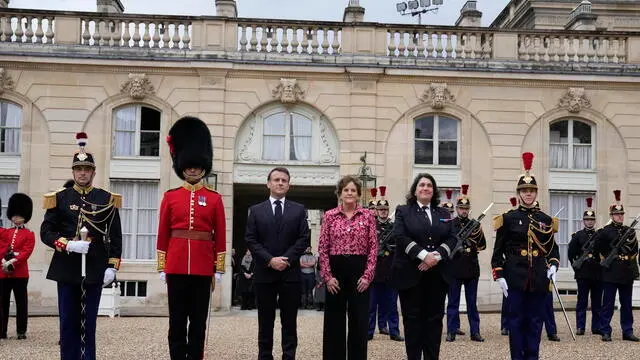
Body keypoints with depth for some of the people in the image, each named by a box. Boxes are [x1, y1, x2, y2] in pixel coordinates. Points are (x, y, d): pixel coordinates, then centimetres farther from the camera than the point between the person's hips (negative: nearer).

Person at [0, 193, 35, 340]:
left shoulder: (29, 235, 2)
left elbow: (26, 253, -9)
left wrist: (12, 263, -18)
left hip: (20, 273, -3)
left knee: (21, 302, 0)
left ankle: (21, 331, 6)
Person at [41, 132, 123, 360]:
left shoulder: (107, 200, 4)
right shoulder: (59, 198, 4)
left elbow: (115, 236, 4)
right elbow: (46, 232, 0)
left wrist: (113, 266, -4)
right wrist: (66, 245, -16)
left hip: (95, 269, 0)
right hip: (67, 268, 1)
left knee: (88, 324, 4)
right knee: (68, 323, 6)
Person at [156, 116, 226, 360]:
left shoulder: (215, 199, 5)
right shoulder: (170, 197, 5)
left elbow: (220, 236, 5)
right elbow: (163, 235, 6)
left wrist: (219, 269, 1)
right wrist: (162, 268, 3)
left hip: (203, 268, 0)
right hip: (176, 267, 0)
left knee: (199, 321, 6)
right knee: (177, 321, 6)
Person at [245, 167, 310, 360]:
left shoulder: (299, 210, 9)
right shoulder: (256, 210, 8)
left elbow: (304, 239, 1)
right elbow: (250, 240, 0)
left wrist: (287, 259, -11)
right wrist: (269, 260, -12)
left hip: (290, 273, 0)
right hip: (264, 273, 0)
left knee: (289, 321, 3)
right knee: (265, 322, 5)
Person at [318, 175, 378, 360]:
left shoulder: (368, 216, 3)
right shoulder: (329, 216, 3)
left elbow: (373, 247, 0)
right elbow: (323, 248, 2)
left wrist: (367, 275, -7)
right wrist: (327, 276, -5)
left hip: (359, 270, 0)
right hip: (336, 269, 0)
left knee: (359, 320, 4)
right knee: (334, 321, 6)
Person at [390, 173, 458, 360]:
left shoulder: (444, 214, 15)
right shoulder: (403, 211, 5)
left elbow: (452, 238, 4)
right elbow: (400, 237, -9)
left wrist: (437, 255, -14)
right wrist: (423, 255, -18)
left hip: (437, 274, 3)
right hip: (411, 274, -3)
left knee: (435, 317, 5)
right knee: (413, 318, 1)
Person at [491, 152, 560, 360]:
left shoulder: (546, 220, 10)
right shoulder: (508, 219, 1)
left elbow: (553, 248, 16)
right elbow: (498, 251, 1)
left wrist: (553, 266, -3)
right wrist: (499, 276, -7)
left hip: (539, 279, 3)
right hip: (515, 277, -3)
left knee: (535, 321, 6)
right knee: (516, 320, 1)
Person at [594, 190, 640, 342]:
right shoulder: (605, 231, -5)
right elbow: (597, 247, -1)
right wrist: (604, 259, -2)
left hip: (627, 272, 5)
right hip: (611, 272, -5)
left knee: (626, 304, 10)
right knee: (608, 304, 0)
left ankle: (628, 331, 17)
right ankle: (606, 332, 5)